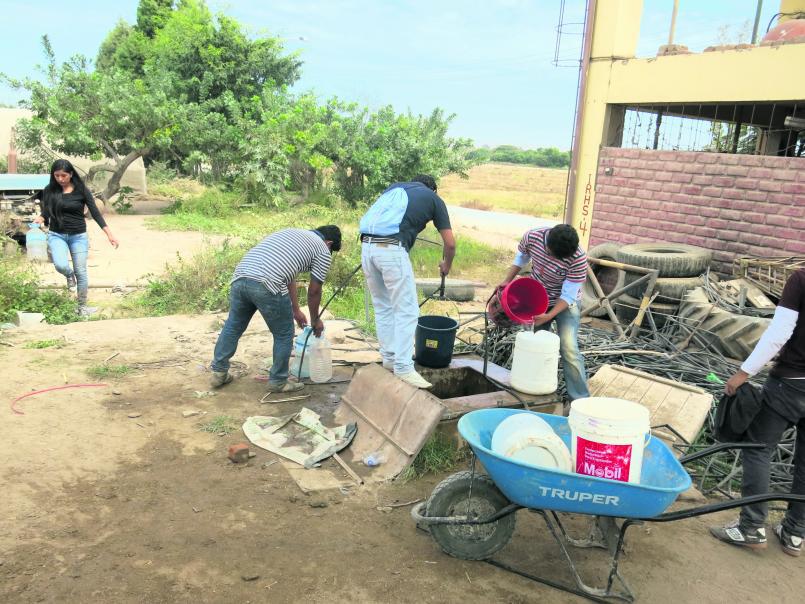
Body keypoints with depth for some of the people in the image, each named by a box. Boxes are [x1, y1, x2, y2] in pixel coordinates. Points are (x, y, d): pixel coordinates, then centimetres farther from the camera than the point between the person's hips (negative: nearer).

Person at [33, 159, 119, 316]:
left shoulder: (81, 190, -6)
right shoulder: (49, 191, -1)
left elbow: (95, 213, -7)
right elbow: (46, 213, 4)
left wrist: (109, 235, -13)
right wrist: (40, 219, -21)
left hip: (79, 236, -1)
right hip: (56, 235, 1)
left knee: (81, 272, 1)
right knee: (61, 265, -24)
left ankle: (82, 307, 17)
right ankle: (69, 276, 14)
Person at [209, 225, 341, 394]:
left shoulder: (292, 232, 33)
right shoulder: (322, 249, 12)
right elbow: (314, 291, 13)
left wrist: (296, 310, 44)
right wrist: (315, 320, 29)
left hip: (240, 277, 7)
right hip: (267, 285, -7)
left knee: (233, 325, 25)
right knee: (283, 335, 13)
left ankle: (219, 372, 35)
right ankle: (278, 381, 25)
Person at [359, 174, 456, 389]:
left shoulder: (395, 187, 30)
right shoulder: (434, 199, 17)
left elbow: (372, 217, 24)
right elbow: (450, 243, 17)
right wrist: (446, 265, 35)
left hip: (367, 246, 6)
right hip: (391, 249, -6)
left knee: (383, 307, 18)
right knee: (407, 311, 1)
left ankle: (389, 358, 27)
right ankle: (403, 368, -1)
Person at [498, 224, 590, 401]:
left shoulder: (578, 259, -32)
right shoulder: (531, 237, -21)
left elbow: (568, 295, -23)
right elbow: (521, 257, 2)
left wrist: (549, 316, -31)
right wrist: (507, 281, -5)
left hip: (566, 303, -4)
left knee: (568, 348, -16)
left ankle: (580, 399, -10)